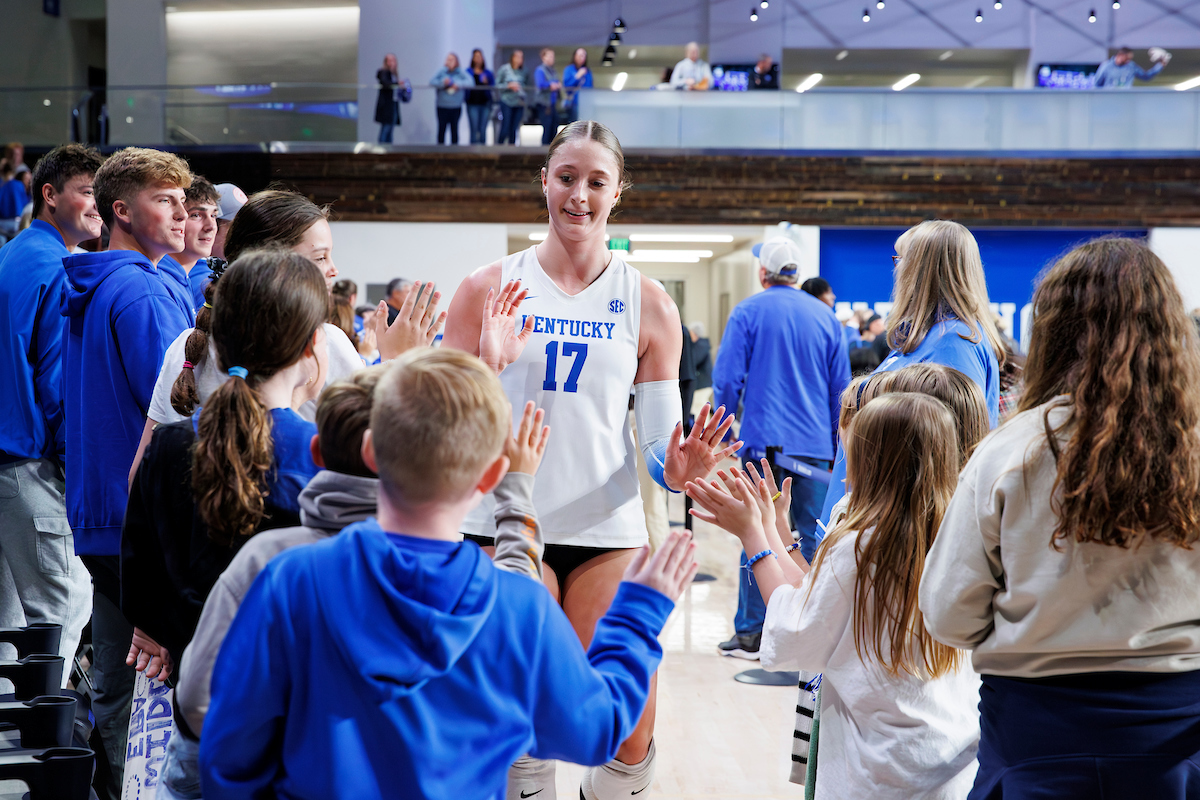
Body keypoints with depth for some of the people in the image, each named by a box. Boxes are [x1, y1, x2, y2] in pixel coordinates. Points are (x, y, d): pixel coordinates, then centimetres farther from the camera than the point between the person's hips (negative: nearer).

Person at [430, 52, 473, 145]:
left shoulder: (461, 72, 1)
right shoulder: (442, 71, 2)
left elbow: (470, 82, -8)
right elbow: (431, 81, -4)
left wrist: (459, 84, -21)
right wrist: (442, 83, -19)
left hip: (456, 106, 0)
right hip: (442, 106, 0)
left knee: (454, 128, 4)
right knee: (442, 128, 1)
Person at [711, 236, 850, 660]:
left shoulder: (747, 313, -1)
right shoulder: (825, 316, 8)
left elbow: (727, 379, -4)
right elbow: (841, 384, 11)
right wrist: (835, 439, 20)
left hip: (763, 441, -2)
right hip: (814, 445, 2)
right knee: (816, 537, 6)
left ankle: (751, 633, 2)